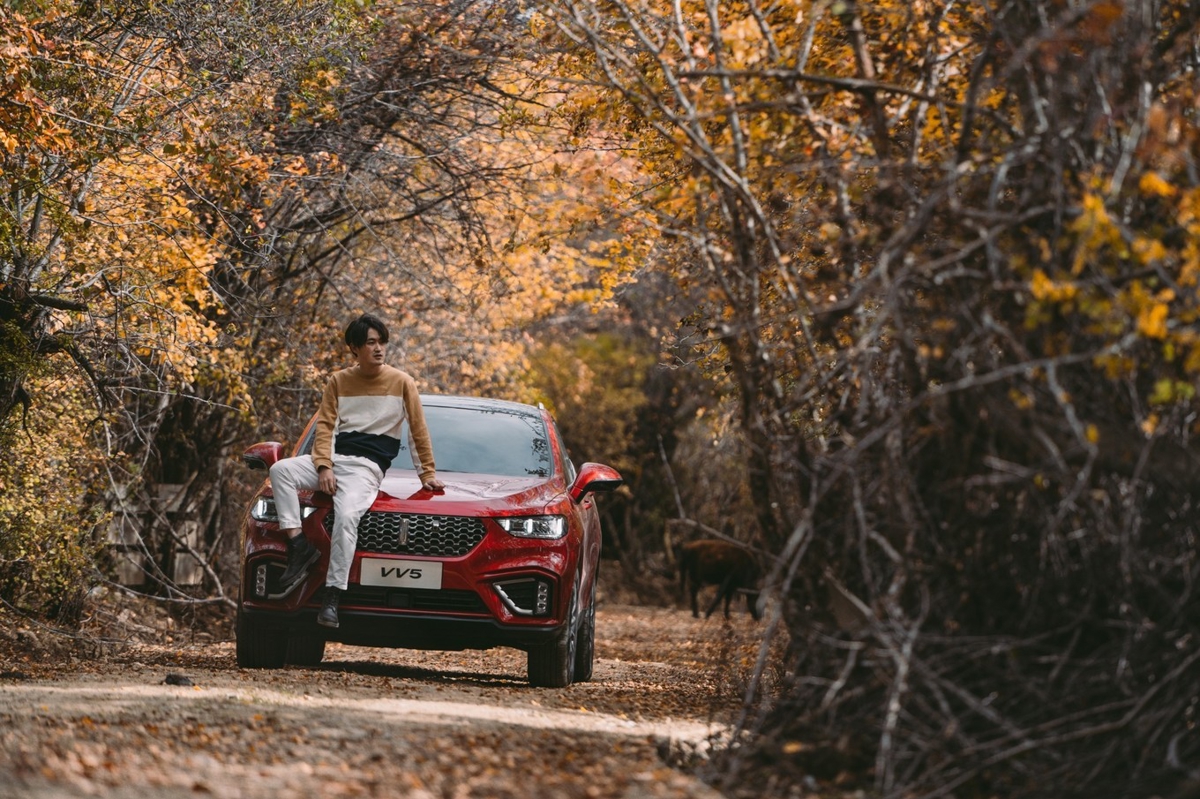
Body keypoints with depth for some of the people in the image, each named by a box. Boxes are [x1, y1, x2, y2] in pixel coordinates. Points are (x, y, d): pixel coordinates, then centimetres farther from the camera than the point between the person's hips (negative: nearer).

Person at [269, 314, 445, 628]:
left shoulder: (401, 382, 3)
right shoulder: (339, 382, 11)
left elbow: (418, 431, 7)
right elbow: (325, 426, 6)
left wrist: (427, 474, 9)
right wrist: (324, 467, -9)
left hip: (368, 466, -4)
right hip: (335, 457, 4)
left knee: (347, 516, -31)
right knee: (281, 470, -22)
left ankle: (333, 596, -34)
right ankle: (298, 543, -25)